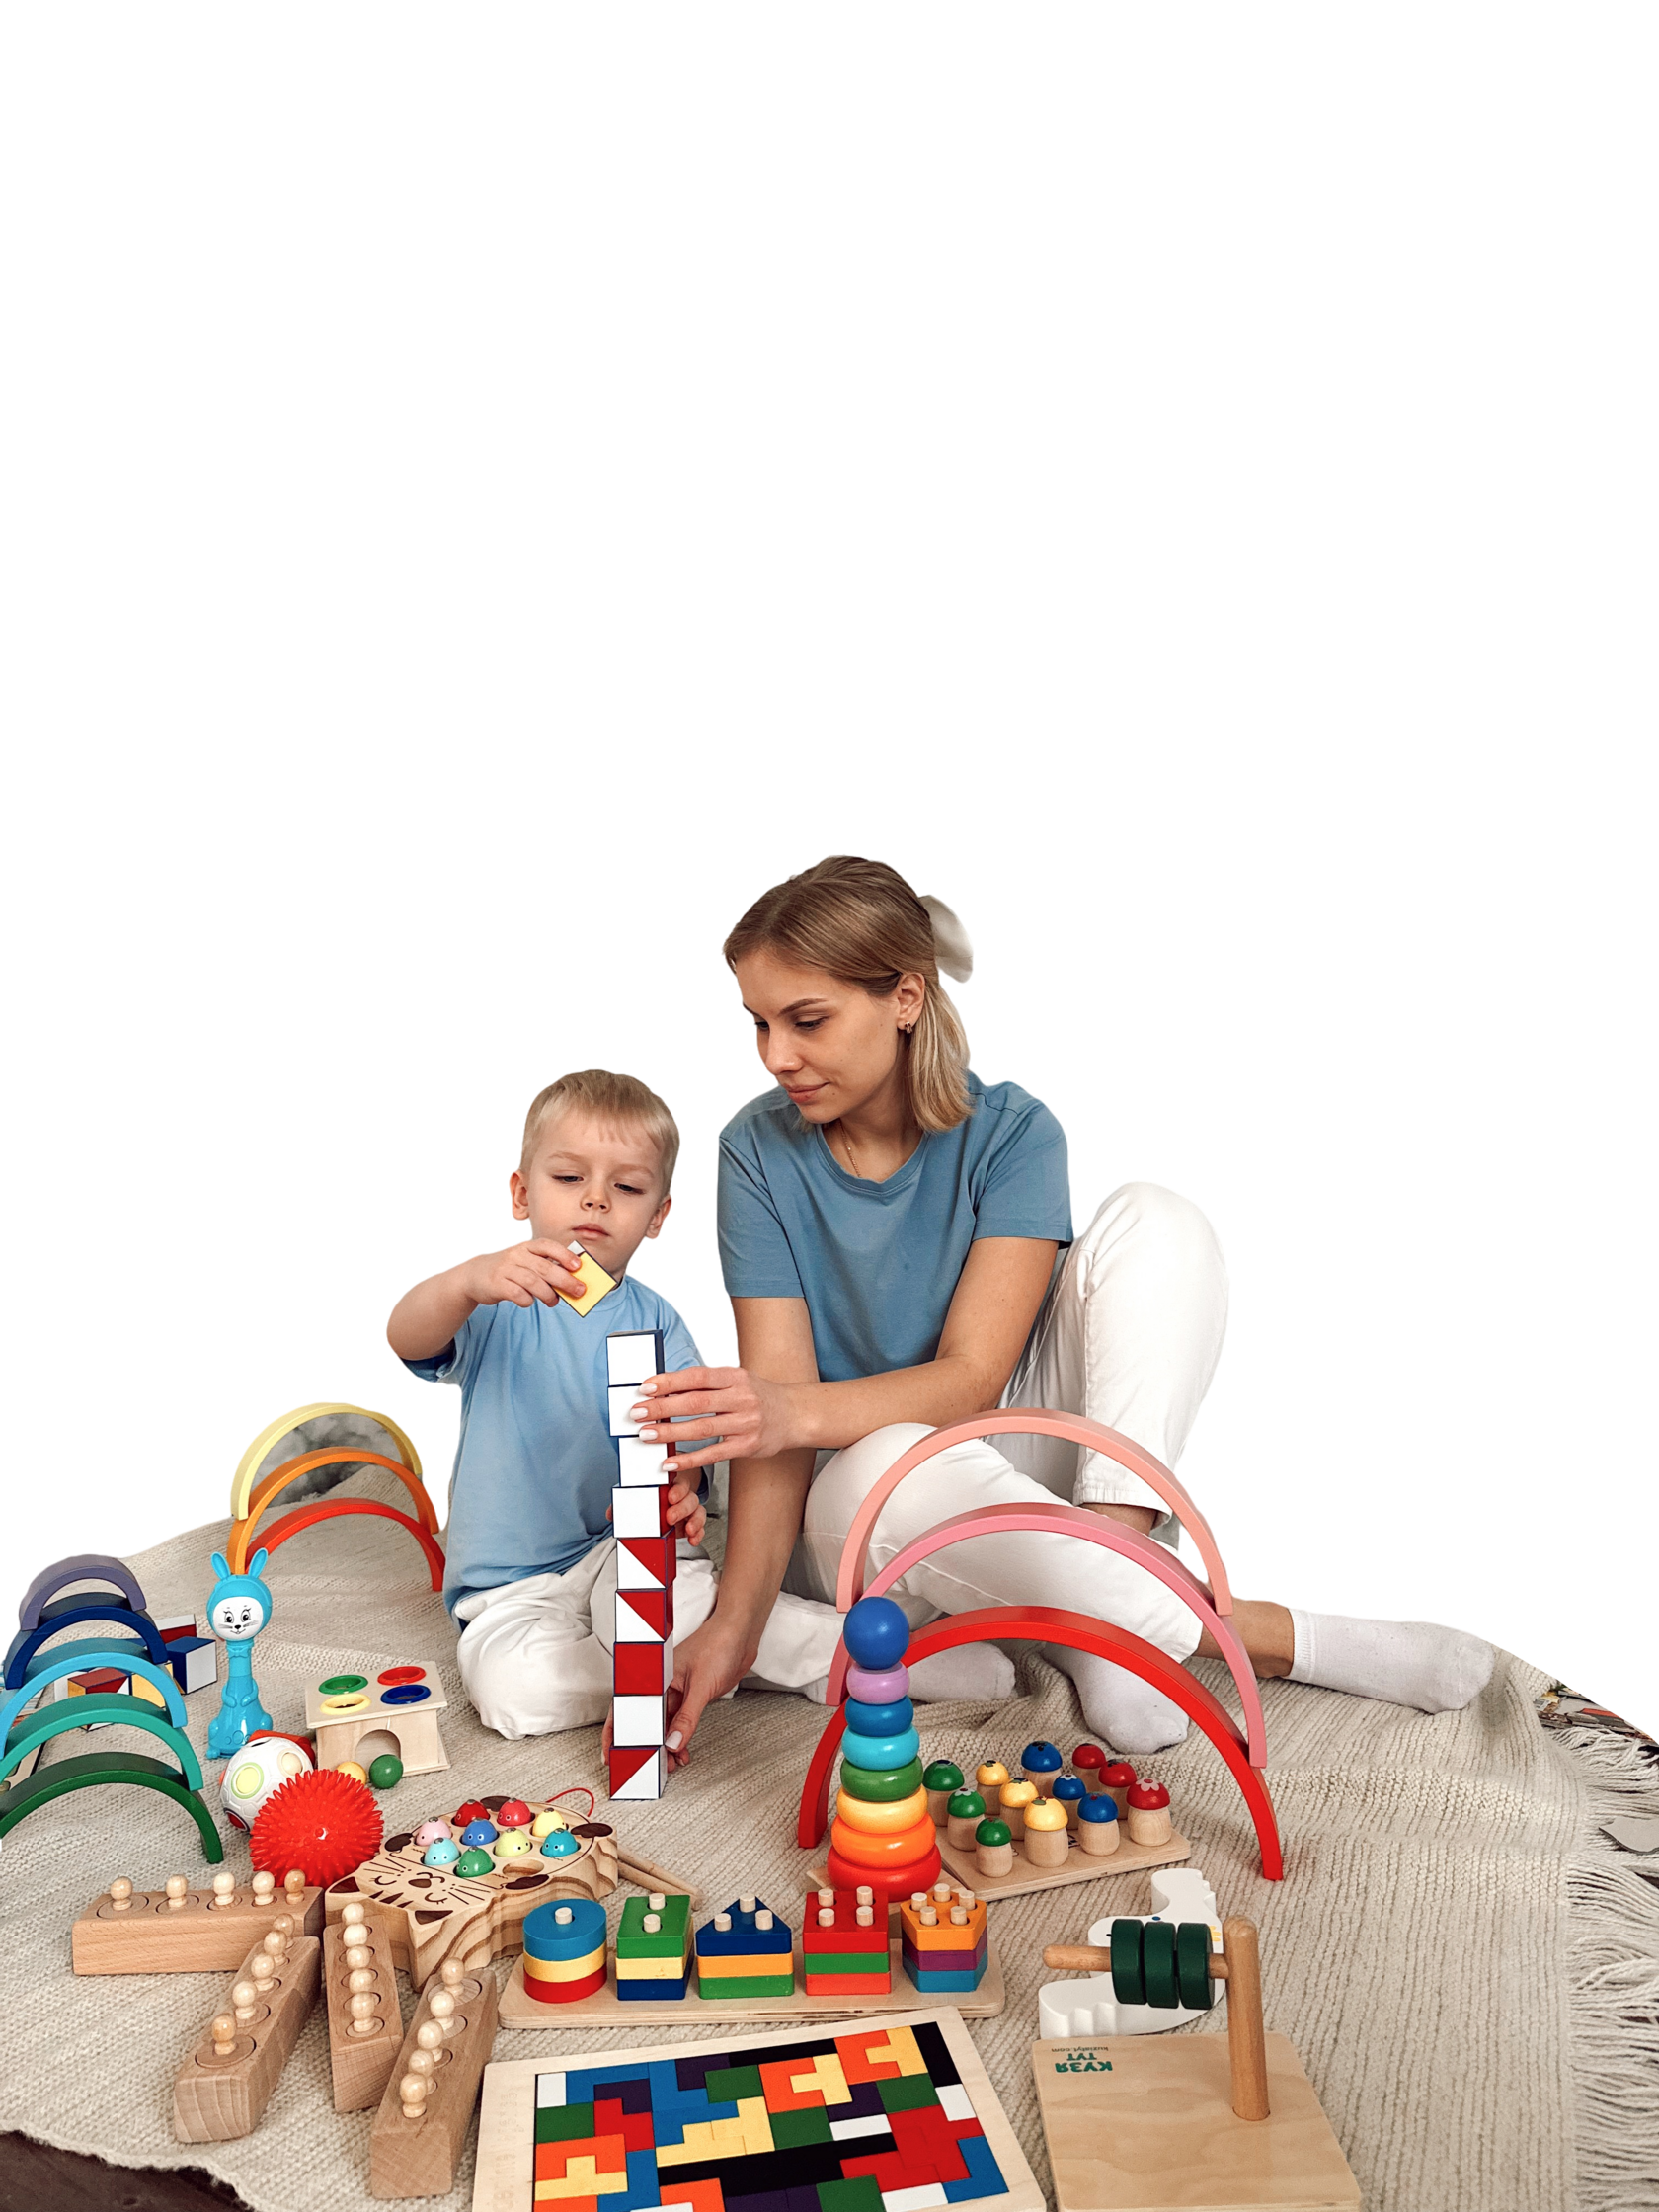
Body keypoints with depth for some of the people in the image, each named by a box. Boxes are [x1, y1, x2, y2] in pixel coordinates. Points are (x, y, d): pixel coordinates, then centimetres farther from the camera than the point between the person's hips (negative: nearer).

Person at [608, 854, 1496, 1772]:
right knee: (890, 1464, -40)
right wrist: (738, 1621, -30)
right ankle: (1267, 1636, -26)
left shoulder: (1012, 1132, -10)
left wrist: (796, 1410, -40)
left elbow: (972, 1377, -20)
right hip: (861, 1499, 0)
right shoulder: (757, 1148, -8)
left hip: (1018, 1471, 1)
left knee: (1153, 1217, -19)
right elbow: (780, 1400, -15)